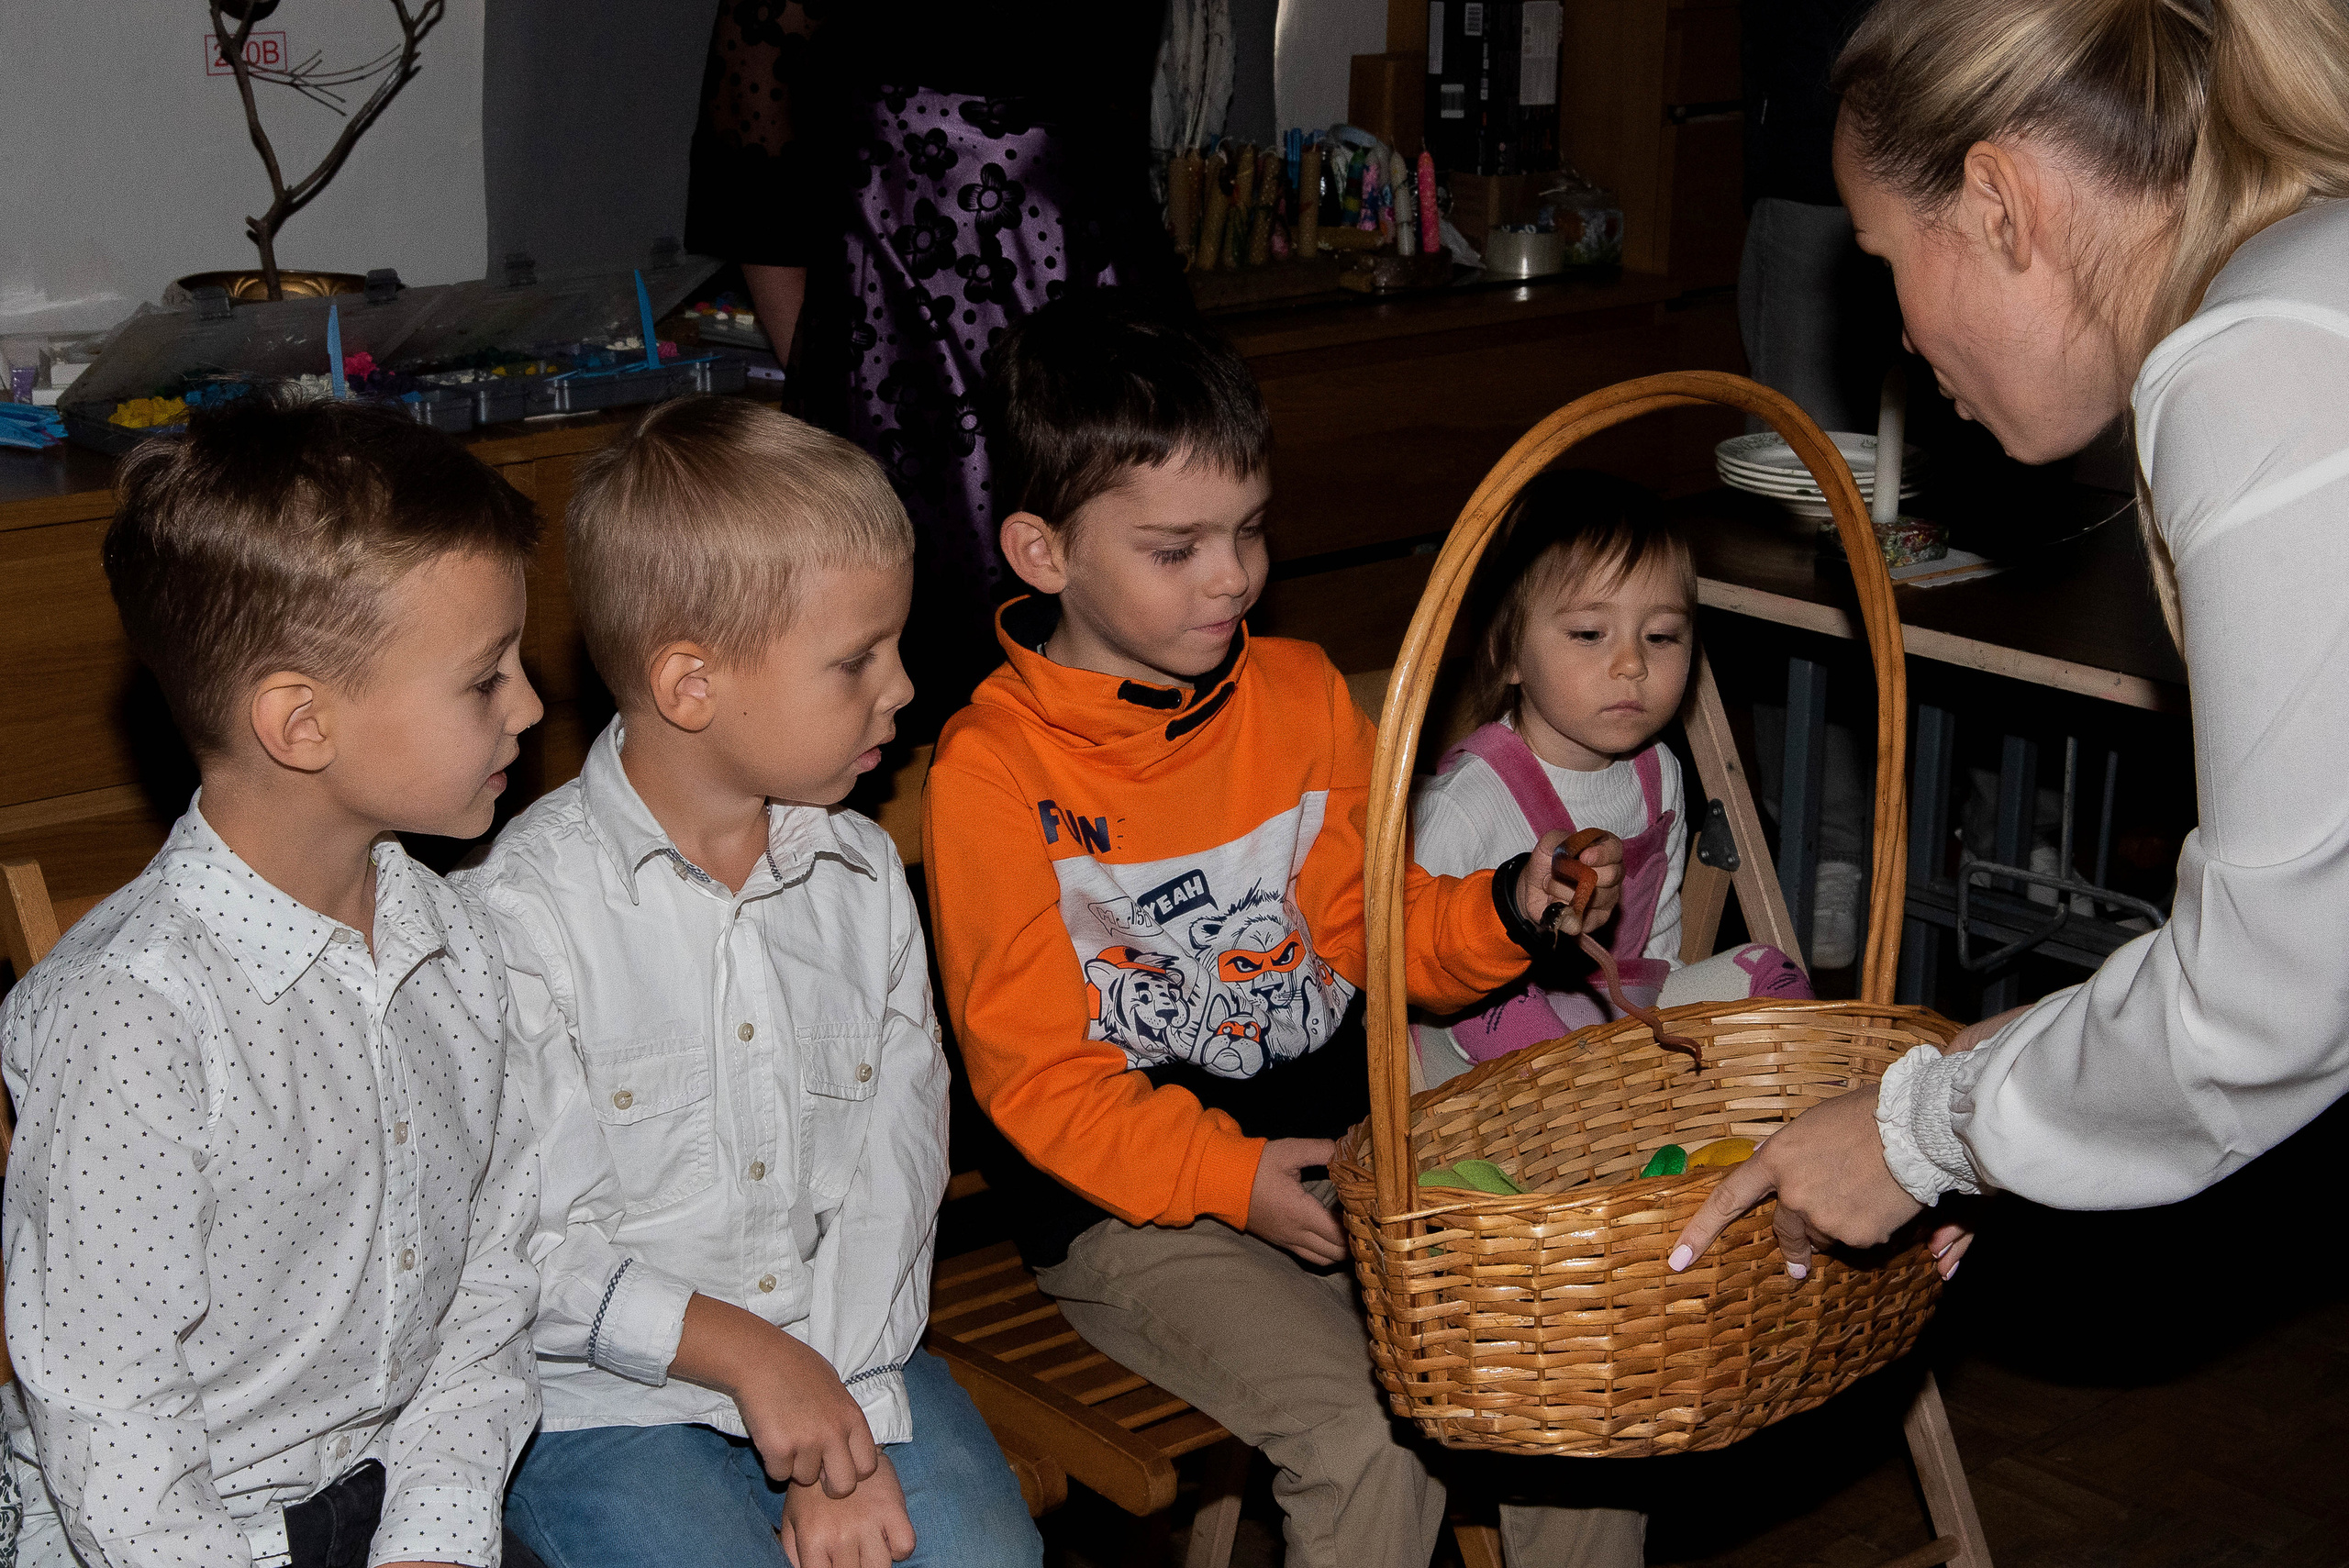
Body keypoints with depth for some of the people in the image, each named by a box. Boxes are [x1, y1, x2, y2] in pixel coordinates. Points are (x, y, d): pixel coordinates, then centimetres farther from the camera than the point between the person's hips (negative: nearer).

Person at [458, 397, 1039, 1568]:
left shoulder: (864, 874, 4)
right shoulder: (526, 911, -13)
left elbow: (895, 1163, 0)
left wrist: (855, 1421, -10)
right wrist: (739, 1348, -19)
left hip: (846, 1354, 4)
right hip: (609, 1395, -4)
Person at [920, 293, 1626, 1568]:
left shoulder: (1302, 696, 6)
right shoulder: (992, 769, -11)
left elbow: (1377, 929, 11)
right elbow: (1037, 1072, -11)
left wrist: (1507, 909, -10)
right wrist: (1230, 1178, -23)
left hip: (1344, 1152, 5)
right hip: (1131, 1209, -5)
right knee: (1367, 1436, -24)